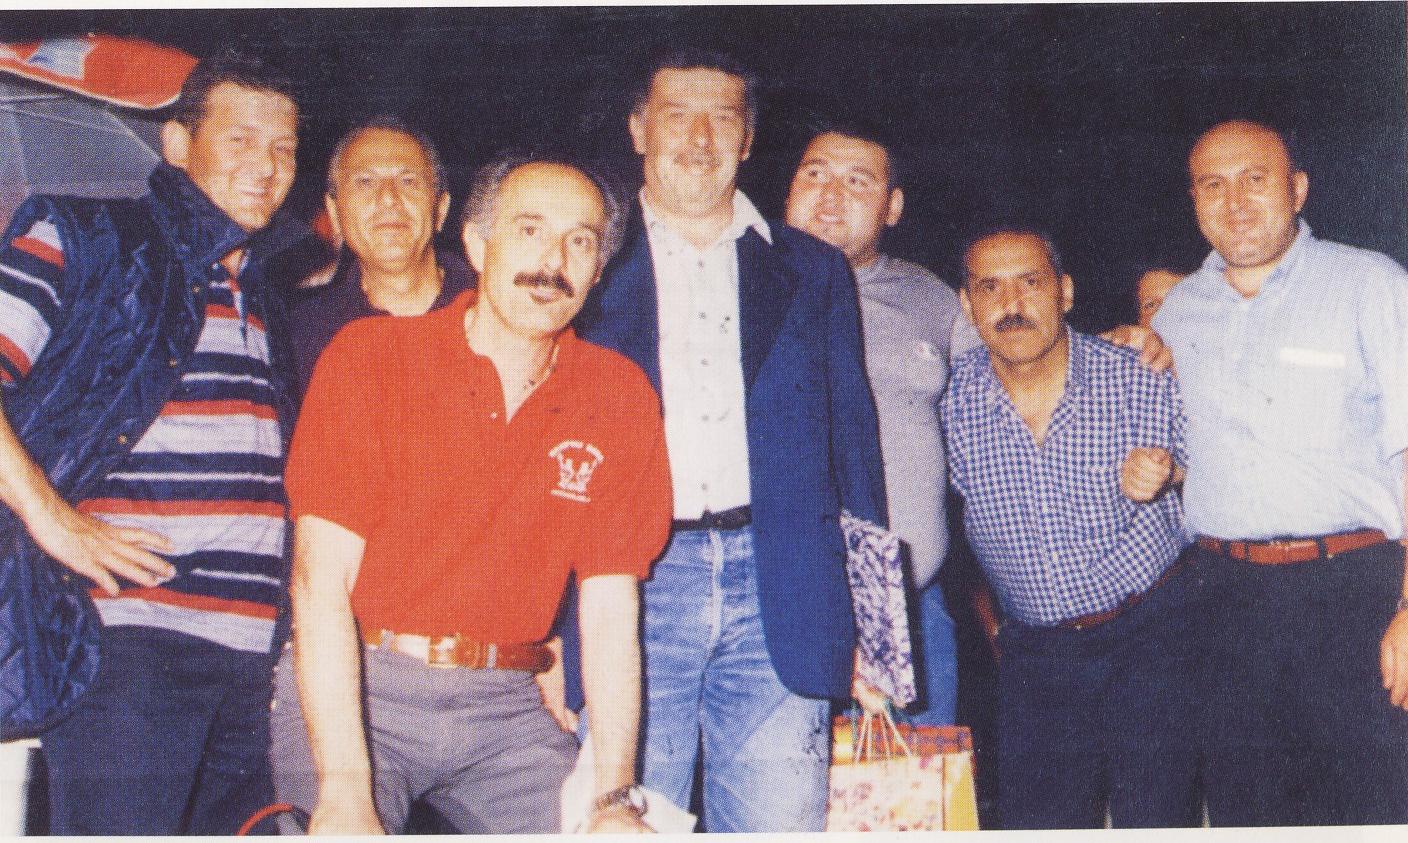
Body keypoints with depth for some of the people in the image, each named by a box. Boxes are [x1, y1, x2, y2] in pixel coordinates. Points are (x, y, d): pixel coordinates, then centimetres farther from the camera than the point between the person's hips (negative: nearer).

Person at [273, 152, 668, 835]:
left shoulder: (621, 396, 3)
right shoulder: (368, 358, -5)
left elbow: (611, 610, 2)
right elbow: (321, 583, -13)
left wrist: (616, 798, -8)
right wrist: (345, 792, -23)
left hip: (504, 707, 3)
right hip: (349, 692, -3)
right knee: (346, 825, -26)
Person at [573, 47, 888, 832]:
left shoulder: (813, 269, 16)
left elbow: (853, 435, 14)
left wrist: (869, 625, 7)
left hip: (780, 596, 1)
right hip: (630, 587, -1)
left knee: (781, 822, 0)